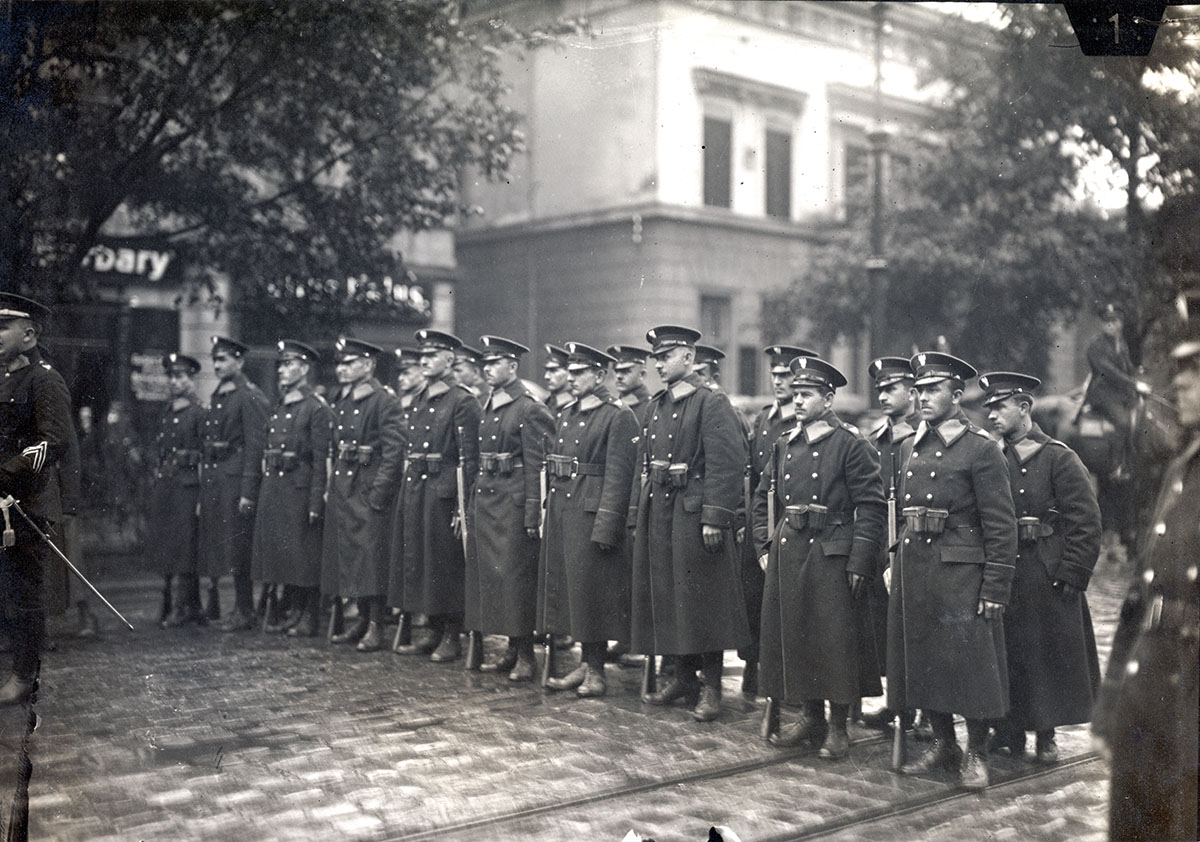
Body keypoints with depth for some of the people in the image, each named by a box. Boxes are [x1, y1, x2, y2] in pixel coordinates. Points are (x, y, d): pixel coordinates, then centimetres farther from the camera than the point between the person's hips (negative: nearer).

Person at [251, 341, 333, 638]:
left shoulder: (316, 408, -7)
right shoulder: (277, 409, 15)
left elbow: (321, 459, -12)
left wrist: (316, 502, -16)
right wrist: (265, 486, 12)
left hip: (300, 488, -7)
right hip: (272, 486, 7)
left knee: (303, 555, -1)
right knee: (274, 551, 9)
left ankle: (306, 618, 7)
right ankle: (279, 613, 19)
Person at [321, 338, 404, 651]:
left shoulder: (384, 402, -10)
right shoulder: (341, 403, 15)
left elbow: (393, 452, -15)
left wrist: (378, 493, -18)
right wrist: (332, 484, 13)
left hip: (369, 489, -8)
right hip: (342, 489, 8)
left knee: (371, 556, -6)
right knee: (348, 555, 11)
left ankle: (376, 627, 1)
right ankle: (362, 619, 21)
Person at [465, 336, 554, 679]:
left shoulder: (529, 409, -10)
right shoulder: (488, 407, 14)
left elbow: (535, 466, -13)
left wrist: (532, 515, -17)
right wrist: (473, 505, 15)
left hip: (513, 501, -8)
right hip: (486, 497, 8)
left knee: (515, 575, -5)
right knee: (488, 572, 10)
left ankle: (526, 655, 4)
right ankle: (512, 650, 20)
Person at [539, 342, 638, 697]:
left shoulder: (619, 416, -8)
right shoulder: (566, 416, 16)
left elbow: (618, 475, -14)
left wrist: (606, 525, -19)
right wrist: (549, 512, 13)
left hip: (593, 513, -8)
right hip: (562, 513, 8)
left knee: (591, 590, -4)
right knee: (570, 588, 11)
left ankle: (596, 671, 6)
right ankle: (587, 664, 20)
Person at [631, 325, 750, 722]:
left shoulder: (713, 405, -9)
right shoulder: (657, 406, 15)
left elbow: (726, 466, -15)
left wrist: (714, 519, -20)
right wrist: (637, 517, 14)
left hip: (693, 515, -8)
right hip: (657, 515, 8)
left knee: (701, 602, -3)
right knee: (666, 597, 12)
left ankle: (711, 688, 6)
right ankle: (684, 678, 24)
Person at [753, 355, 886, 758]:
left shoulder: (851, 445, -6)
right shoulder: (784, 445, 12)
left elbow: (871, 506, -9)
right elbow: (764, 497, 19)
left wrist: (859, 563, -14)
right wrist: (764, 546, 9)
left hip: (831, 555, -6)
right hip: (787, 554, 6)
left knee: (835, 641, -1)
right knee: (792, 636, 10)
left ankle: (838, 728, 12)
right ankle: (811, 717, 25)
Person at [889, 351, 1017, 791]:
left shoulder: (981, 449, -7)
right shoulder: (909, 448, 12)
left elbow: (1001, 525, -9)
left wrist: (995, 590, -13)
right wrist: (896, 564, 10)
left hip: (961, 574, -6)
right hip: (913, 569, 6)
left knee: (969, 663, 2)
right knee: (922, 661, 12)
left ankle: (976, 755, 16)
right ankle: (942, 744, 27)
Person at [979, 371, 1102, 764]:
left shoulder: (1059, 458, -6)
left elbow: (1087, 522, -9)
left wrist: (1071, 575, -13)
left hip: (1047, 579, -4)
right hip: (1000, 576, 4)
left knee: (1047, 655, 4)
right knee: (1004, 654, 7)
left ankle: (1046, 736, 17)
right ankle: (1009, 730, 19)